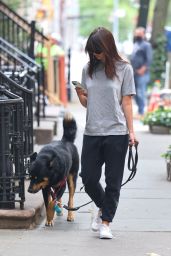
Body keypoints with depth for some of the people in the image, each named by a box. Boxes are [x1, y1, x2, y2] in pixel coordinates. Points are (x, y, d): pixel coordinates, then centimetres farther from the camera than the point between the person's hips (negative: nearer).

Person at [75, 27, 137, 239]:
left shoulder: (123, 69, -1)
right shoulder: (88, 69, 9)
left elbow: (126, 102, 0)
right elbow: (87, 103, 15)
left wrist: (131, 132, -4)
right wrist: (80, 95, -8)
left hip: (116, 134, -3)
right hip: (92, 133, 4)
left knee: (113, 181, 1)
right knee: (88, 178, 5)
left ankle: (106, 223, 11)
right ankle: (103, 208, 32)